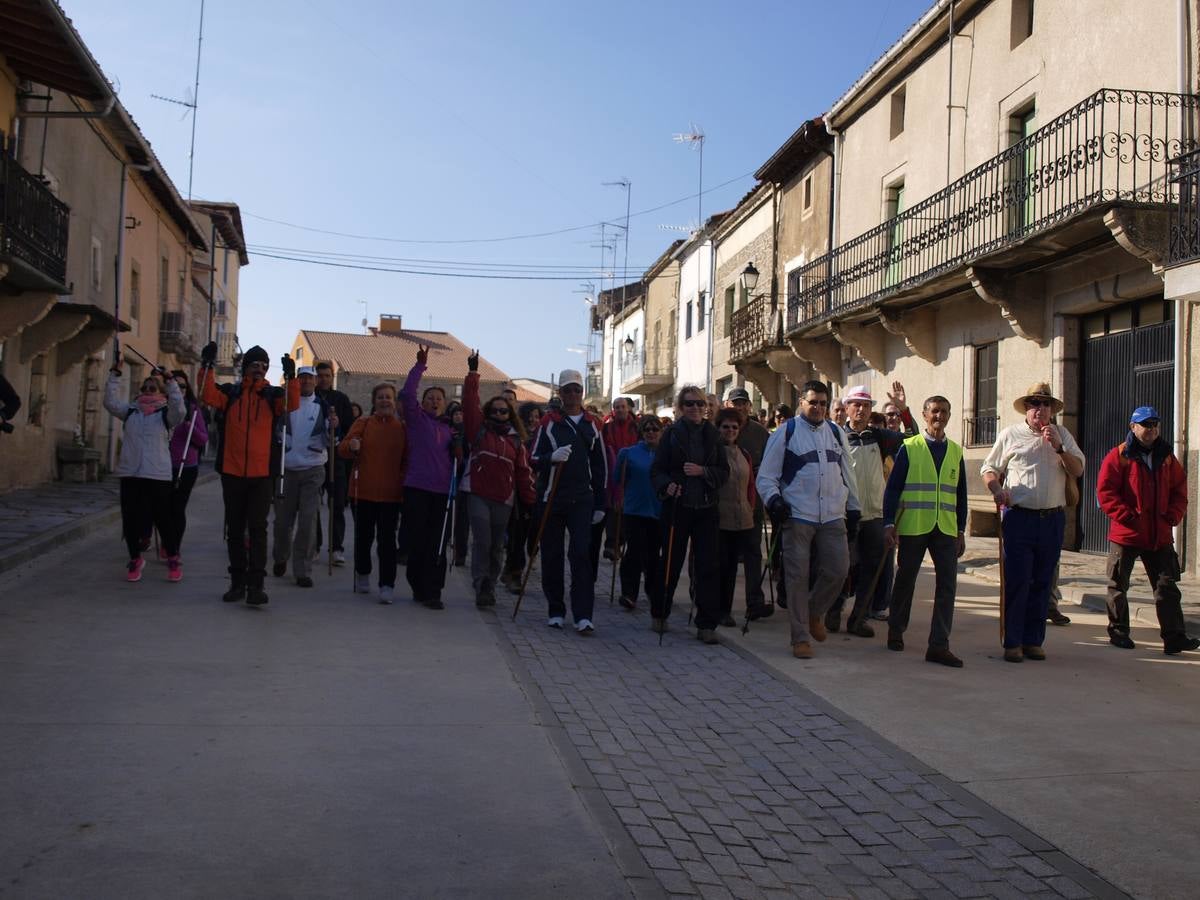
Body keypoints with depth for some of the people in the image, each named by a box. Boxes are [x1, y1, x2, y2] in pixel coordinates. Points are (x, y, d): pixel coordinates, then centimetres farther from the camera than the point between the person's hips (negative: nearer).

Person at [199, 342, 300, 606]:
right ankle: (237, 582, 19)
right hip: (231, 472, 2)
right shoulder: (230, 393, 8)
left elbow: (292, 404, -15)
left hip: (261, 474, -2)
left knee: (257, 529, -6)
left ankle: (256, 584, -7)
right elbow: (208, 396, -11)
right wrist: (207, 366, -21)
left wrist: (290, 377, -28)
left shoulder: (273, 395, 5)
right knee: (234, 529, 10)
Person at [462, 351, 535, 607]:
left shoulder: (516, 439, 10)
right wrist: (472, 373, -7)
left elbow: (523, 472, 9)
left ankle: (489, 588, 20)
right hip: (478, 495, -2)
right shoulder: (479, 430, 6)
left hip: (504, 499, 3)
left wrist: (529, 502, 6)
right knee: (482, 542, -11)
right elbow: (470, 402, -3)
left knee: (497, 546, 9)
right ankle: (480, 588, -7)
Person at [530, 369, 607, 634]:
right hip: (552, 498, 0)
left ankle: (583, 616, -9)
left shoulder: (592, 424, 9)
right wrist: (552, 457, -24)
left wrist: (600, 504, 9)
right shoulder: (549, 422, 3)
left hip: (582, 500, 0)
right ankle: (555, 611, 17)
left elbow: (601, 466, 13)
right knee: (552, 556, 5)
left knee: (581, 554, -8)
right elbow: (534, 460, -1)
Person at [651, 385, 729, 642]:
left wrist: (702, 471, -12)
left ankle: (706, 625, 4)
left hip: (706, 508, 2)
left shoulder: (712, 435, 7)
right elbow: (657, 470, -1)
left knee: (708, 566, -2)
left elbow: (724, 472, 5)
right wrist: (667, 486, -21)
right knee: (672, 562, 8)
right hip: (677, 506, -2)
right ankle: (659, 613, 28)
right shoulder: (672, 433, 1)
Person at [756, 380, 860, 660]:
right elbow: (765, 477, -1)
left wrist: (853, 510, 17)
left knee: (838, 570, 0)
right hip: (797, 516, -4)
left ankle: (814, 612, 29)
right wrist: (773, 499, -18)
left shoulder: (836, 433, 14)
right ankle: (800, 638, 12)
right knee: (798, 576, 0)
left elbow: (847, 475, 20)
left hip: (833, 516, 4)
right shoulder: (785, 433, 1)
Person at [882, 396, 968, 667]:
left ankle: (939, 646, -2)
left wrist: (961, 530, 12)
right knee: (905, 581, 8)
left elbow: (961, 494, 15)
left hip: (946, 529, 3)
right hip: (912, 527, -3)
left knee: (947, 584, -5)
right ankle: (895, 632, 27)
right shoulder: (909, 448, 1)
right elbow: (892, 487, -1)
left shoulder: (956, 452, 11)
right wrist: (889, 524, -8)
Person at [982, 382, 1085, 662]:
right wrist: (997, 489, -11)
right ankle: (1012, 643, 2)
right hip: (1019, 516, -3)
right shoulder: (1010, 435, 6)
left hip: (1052, 519, 3)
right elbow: (989, 469, 8)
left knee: (1042, 583, 7)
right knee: (1016, 581, -5)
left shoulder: (1062, 435, 13)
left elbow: (1078, 470, 5)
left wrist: (1058, 447, -8)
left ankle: (1033, 641, 16)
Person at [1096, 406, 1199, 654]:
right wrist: (1127, 516, -17)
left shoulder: (1166, 457, 10)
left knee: (1167, 586, 2)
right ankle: (1118, 632, 18)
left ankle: (1174, 637, 4)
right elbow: (1105, 492, -10)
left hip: (1160, 536, 4)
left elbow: (1179, 489, 14)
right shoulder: (1119, 456, -5)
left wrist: (1173, 517, -1)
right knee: (1118, 586, 6)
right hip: (1125, 534, -4)